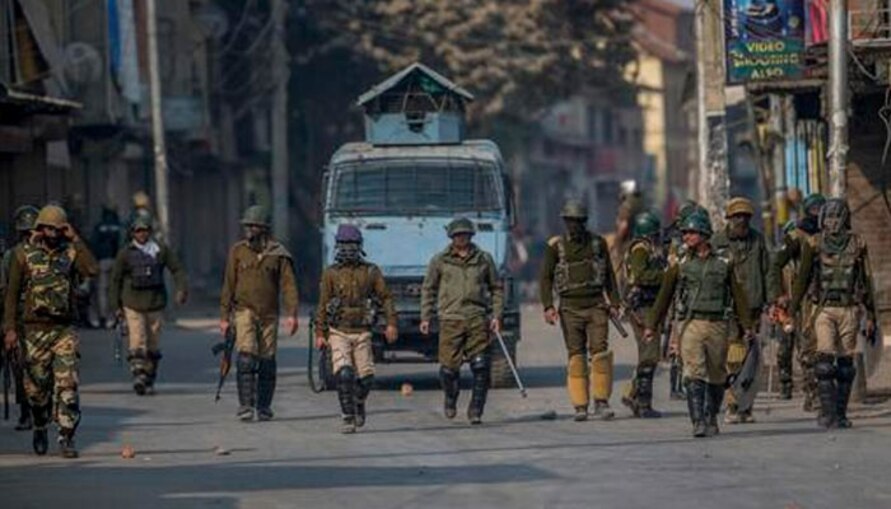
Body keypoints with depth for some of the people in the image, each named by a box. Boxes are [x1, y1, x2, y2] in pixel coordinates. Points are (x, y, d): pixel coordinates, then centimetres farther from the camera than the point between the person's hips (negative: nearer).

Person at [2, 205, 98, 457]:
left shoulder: (70, 252, 2)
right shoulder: (25, 254, 1)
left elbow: (92, 269, -17)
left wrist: (75, 239, -14)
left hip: (64, 329, 0)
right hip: (35, 329, 0)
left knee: (67, 384, -10)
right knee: (36, 386, 8)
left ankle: (66, 438, -6)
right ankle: (40, 430, 31)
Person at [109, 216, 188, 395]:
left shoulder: (161, 250, 5)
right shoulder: (126, 253, 2)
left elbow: (177, 269, 7)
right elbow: (115, 279, 6)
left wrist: (181, 289, -10)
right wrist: (117, 306, 3)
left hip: (156, 303, 2)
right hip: (133, 304, -2)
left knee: (154, 345, 6)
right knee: (137, 342, -16)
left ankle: (149, 381, 15)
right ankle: (138, 376, -26)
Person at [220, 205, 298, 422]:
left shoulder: (278, 253, 1)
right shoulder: (238, 251, 2)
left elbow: (288, 284, -2)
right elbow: (229, 285, 6)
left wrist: (291, 314, -12)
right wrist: (224, 316, 3)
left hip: (269, 314, 1)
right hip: (245, 311, -1)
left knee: (267, 362, 4)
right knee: (246, 359, -15)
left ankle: (264, 407, 15)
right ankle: (245, 406, -15)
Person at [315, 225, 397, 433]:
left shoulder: (371, 272, 2)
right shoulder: (331, 273, 1)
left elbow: (385, 298, 2)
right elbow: (323, 305, 3)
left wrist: (391, 323, -10)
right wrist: (320, 334, 0)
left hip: (362, 333, 1)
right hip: (339, 334, -1)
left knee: (365, 377, 1)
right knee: (344, 375, -16)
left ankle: (359, 403, 33)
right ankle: (348, 419, -10)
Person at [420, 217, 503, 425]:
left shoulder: (484, 259, 10)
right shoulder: (440, 261, 7)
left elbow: (497, 288, 16)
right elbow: (428, 289, 12)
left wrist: (497, 315, 7)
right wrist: (425, 318, 6)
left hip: (477, 319, 1)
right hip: (451, 319, -1)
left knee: (481, 366, -8)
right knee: (449, 366, -2)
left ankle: (475, 411, -1)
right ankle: (450, 400, 27)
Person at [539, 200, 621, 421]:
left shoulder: (598, 243, 9)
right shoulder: (556, 246, 4)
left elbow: (609, 275, 16)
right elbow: (545, 278, 2)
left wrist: (613, 303, 9)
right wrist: (548, 307, -9)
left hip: (596, 305, 1)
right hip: (570, 307, -1)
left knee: (600, 352, -11)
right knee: (576, 357, -2)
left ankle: (601, 402, -6)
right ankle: (580, 406, 0)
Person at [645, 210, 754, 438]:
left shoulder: (724, 265, 7)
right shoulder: (680, 266, 8)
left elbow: (738, 295, 8)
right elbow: (664, 297, 9)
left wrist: (747, 325, 2)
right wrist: (651, 325, 6)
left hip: (718, 325, 1)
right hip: (691, 325, -1)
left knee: (716, 376, 9)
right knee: (694, 374, -14)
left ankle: (711, 419, 25)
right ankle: (698, 422, -19)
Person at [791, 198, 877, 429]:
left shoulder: (857, 244, 5)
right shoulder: (814, 244, 2)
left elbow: (866, 281, 8)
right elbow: (803, 278, 5)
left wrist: (870, 317, 5)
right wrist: (796, 309, -1)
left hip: (850, 309, 1)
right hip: (823, 309, -1)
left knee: (846, 362, 3)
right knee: (825, 360, -13)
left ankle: (841, 414, 11)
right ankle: (827, 412, -15)